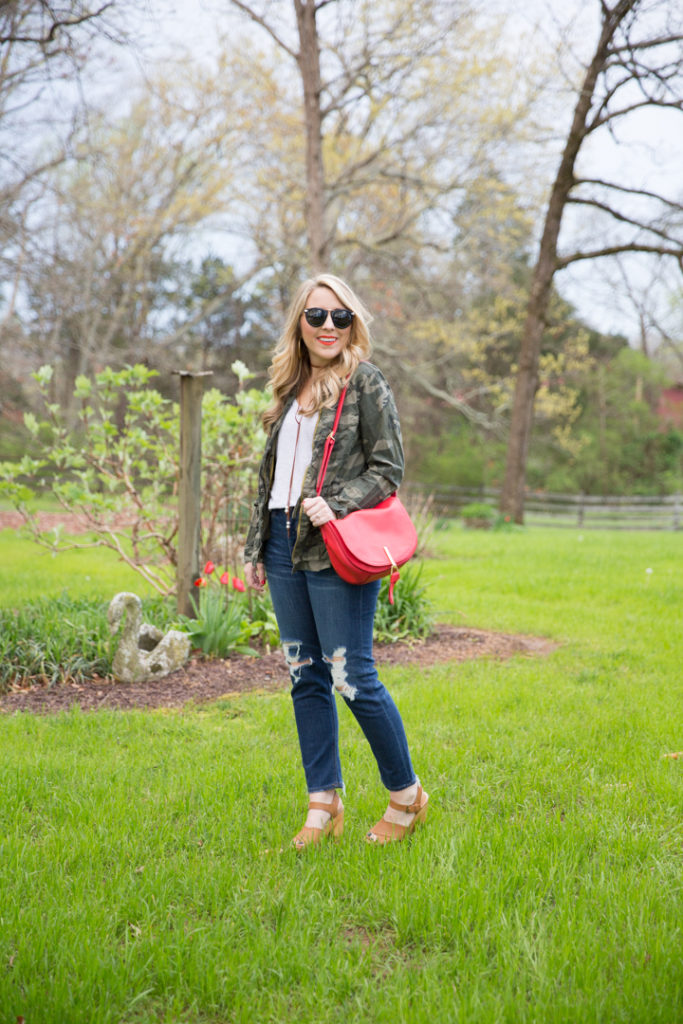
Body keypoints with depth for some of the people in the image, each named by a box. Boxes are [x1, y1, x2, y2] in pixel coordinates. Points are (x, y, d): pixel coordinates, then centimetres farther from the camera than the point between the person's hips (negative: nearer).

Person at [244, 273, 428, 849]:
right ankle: (324, 807, 18)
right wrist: (255, 546, 19)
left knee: (351, 678, -6)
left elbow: (389, 468, -6)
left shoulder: (366, 382, -2)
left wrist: (337, 504, -20)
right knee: (305, 677, 9)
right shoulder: (291, 387, 17)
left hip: (336, 550, -7)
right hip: (284, 546, 7)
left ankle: (407, 796, 12)